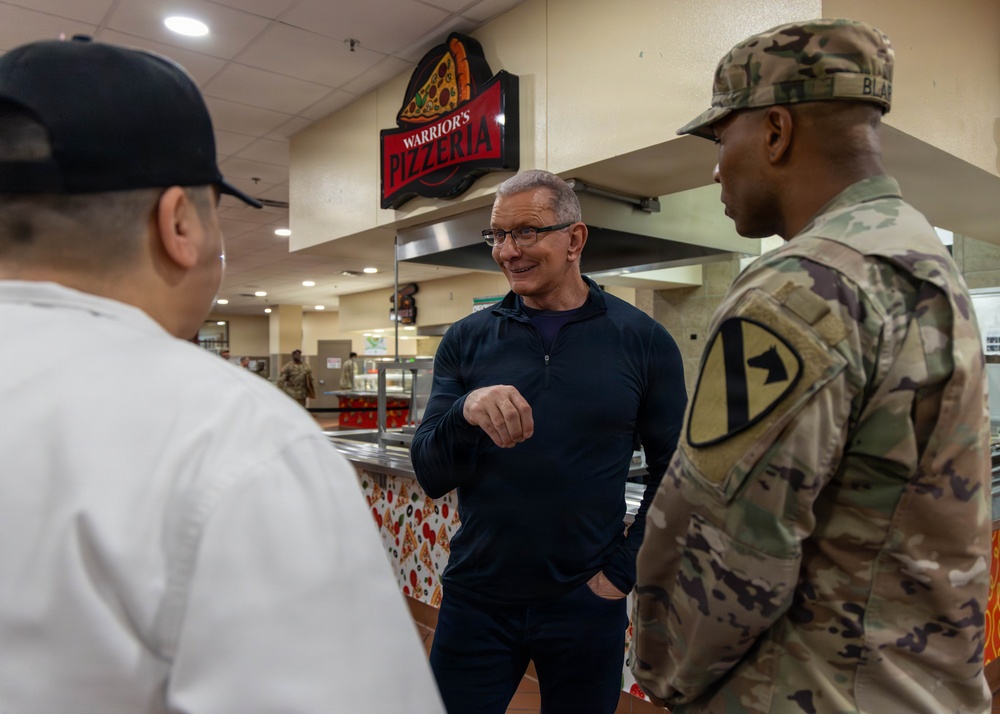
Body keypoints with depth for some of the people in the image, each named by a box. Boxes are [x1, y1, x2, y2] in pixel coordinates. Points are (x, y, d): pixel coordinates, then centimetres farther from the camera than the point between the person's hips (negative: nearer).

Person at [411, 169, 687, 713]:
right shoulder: (466, 340, -2)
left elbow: (672, 475, 0)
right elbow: (430, 477, -6)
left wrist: (623, 569, -5)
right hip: (476, 601, 1)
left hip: (586, 605, 0)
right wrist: (466, 413, -24)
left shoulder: (643, 341, -6)